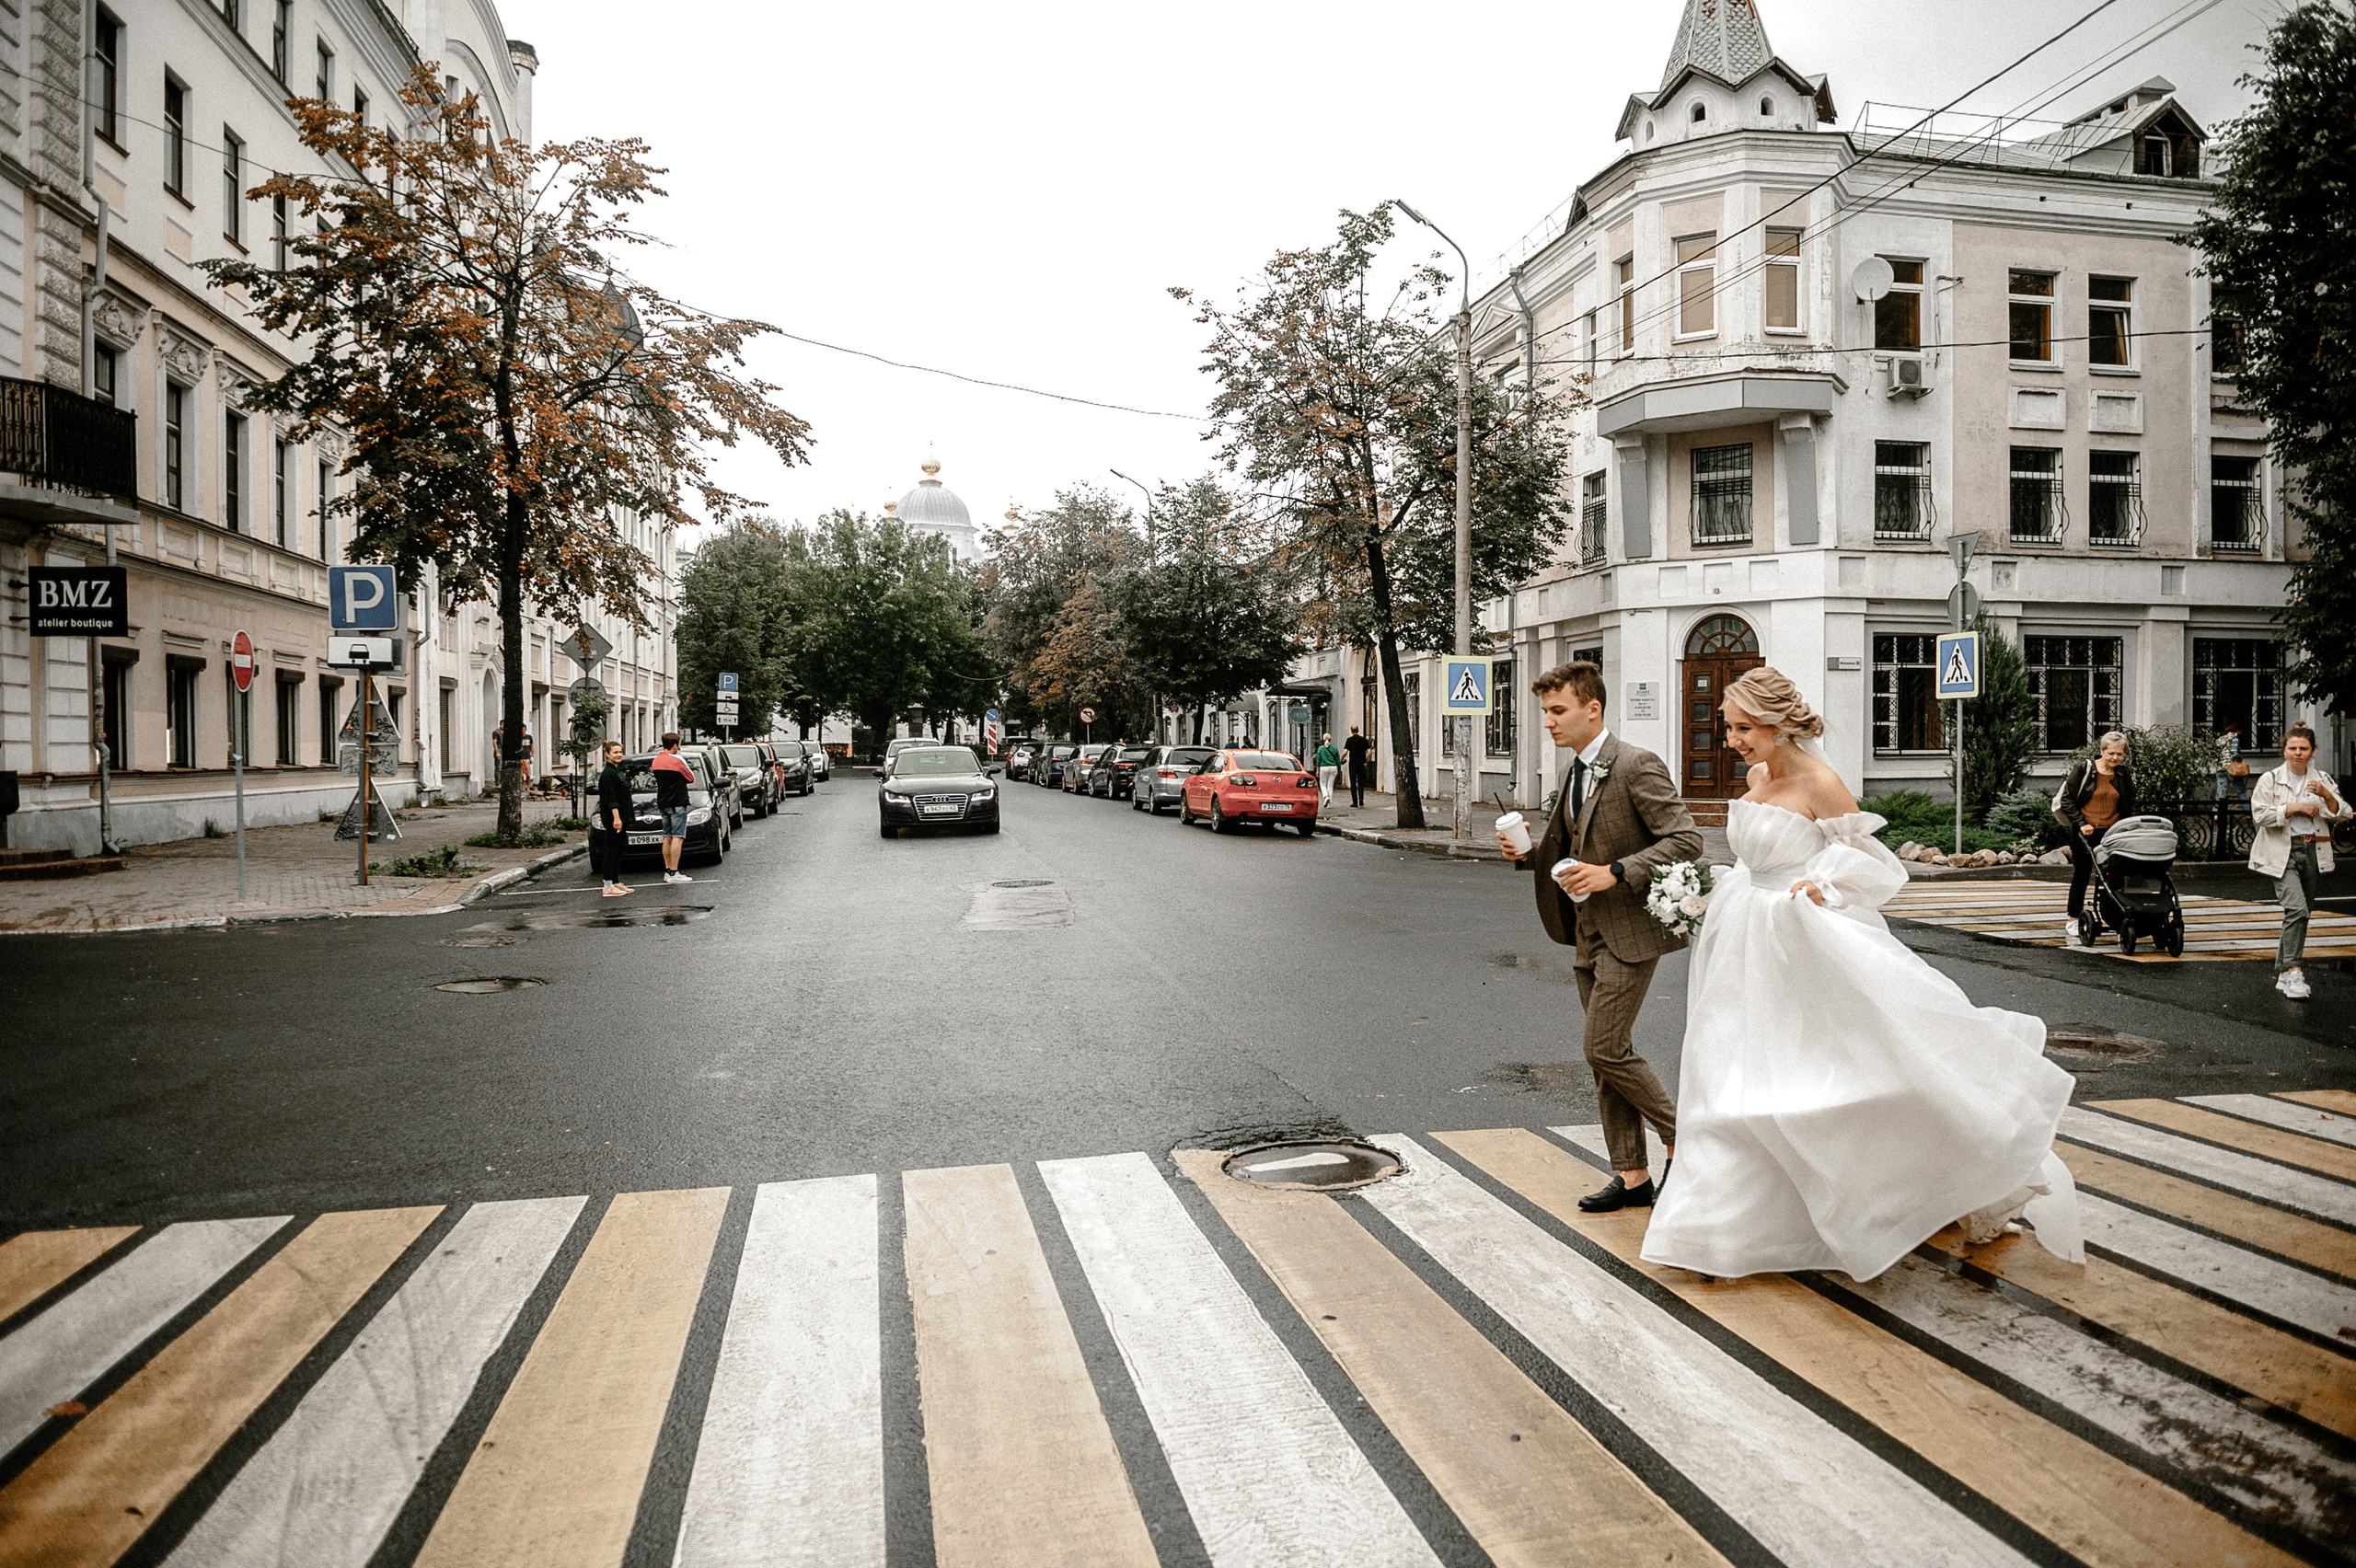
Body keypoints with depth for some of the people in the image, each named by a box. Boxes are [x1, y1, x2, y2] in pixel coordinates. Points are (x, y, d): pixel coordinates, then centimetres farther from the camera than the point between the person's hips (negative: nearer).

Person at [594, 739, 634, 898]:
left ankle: (617, 884, 17)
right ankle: (608, 887, -6)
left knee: (618, 851, 12)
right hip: (612, 817, -10)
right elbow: (611, 798, -21)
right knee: (611, 851, -8)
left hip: (621, 817, 10)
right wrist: (616, 818, -26)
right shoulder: (608, 773, -14)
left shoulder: (617, 771, 16)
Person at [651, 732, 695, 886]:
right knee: (677, 838, -9)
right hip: (677, 803, -8)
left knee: (667, 837, 12)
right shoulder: (677, 760, -14)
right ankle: (673, 873, -14)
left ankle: (667, 871, 15)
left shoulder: (656, 760, 8)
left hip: (662, 803, 8)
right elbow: (691, 779, -3)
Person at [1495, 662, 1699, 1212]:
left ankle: (1680, 1135, 13)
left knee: (1605, 1049, -10)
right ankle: (1632, 1175, 20)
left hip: (1630, 930, -9)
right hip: (1589, 932, 9)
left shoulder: (1637, 766, -15)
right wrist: (1529, 850, 2)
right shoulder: (1574, 772, 12)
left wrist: (1615, 873, -25)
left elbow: (1686, 840, -19)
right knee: (1605, 1054, 11)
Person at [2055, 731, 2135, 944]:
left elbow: (2130, 806, 16)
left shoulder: (2125, 775, 8)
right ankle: (2073, 922, 8)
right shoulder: (2084, 769, -5)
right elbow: (2066, 799, -5)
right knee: (2081, 875, 1)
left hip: (2112, 834, 3)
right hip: (2084, 832, -3)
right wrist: (2081, 824, -13)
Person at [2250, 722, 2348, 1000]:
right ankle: (2293, 973, -20)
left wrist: (2326, 795, -11)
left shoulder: (2323, 780, 11)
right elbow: (2260, 814, -8)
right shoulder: (2270, 779, 1)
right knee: (2297, 908, -20)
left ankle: (2283, 974, 19)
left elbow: (2342, 815, 6)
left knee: (2301, 912, 9)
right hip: (2283, 853, -5)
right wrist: (2295, 808, -13)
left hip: (2312, 852, 5)